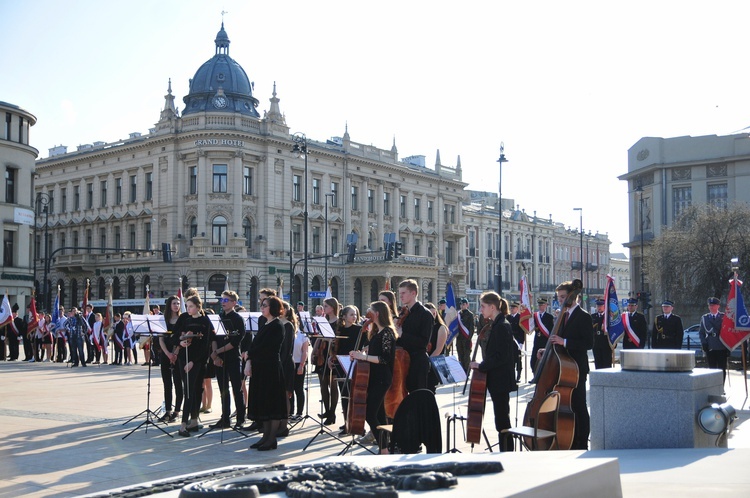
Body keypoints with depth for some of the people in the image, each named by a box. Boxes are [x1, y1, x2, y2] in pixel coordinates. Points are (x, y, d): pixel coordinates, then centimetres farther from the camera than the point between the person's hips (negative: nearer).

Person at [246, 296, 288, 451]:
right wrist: (249, 362, -5)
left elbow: (264, 347, -18)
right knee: (263, 403, 11)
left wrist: (249, 354, -4)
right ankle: (266, 436, 18)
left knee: (272, 403, -2)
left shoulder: (277, 326, -11)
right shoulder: (265, 325, 15)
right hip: (260, 367, 9)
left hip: (271, 368, -9)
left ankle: (272, 440, 3)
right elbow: (255, 344, 9)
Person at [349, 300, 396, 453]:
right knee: (378, 414, 12)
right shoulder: (377, 332, 15)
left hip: (381, 379, -10)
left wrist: (364, 356, -21)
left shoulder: (387, 332, -14)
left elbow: (385, 358, -21)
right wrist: (360, 354, 6)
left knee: (370, 414, -13)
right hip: (374, 377, 10)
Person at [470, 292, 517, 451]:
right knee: (502, 420, 13)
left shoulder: (501, 327, -16)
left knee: (502, 421, -5)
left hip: (500, 382, -10)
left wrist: (481, 366, -15)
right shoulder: (499, 324, 13)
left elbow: (501, 356, -21)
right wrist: (483, 365, 11)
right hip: (499, 380, 10)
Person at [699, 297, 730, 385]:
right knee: (712, 369, 4)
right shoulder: (704, 318, 10)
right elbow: (701, 332, 14)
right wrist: (704, 343, 0)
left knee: (722, 370, 1)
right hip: (710, 348, 2)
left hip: (722, 347, -2)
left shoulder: (724, 317, 2)